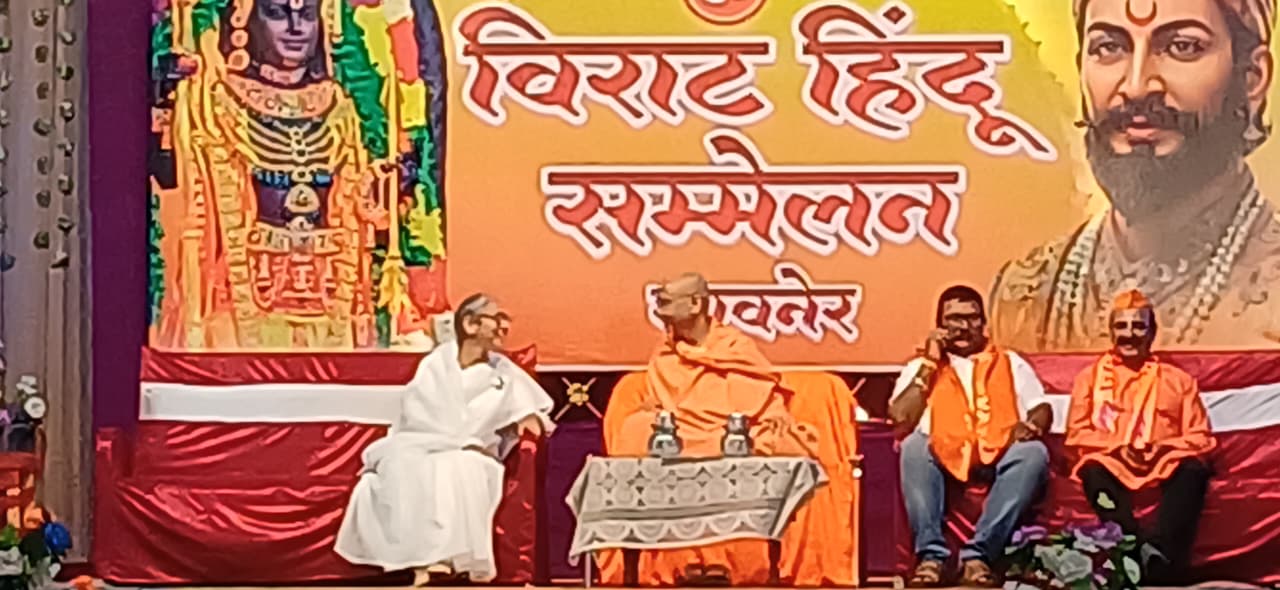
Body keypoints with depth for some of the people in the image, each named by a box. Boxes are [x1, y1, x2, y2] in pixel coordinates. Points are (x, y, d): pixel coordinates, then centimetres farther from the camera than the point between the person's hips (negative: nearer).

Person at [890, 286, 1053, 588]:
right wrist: (929, 363, 2)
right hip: (943, 462, -1)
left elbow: (1043, 409, 13)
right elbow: (900, 418, 0)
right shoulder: (921, 367, 18)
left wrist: (1031, 426, -11)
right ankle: (931, 553, -38)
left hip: (999, 460, 1)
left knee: (1034, 452, -31)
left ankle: (979, 553, -36)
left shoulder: (1010, 363, 24)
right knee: (913, 446, -32)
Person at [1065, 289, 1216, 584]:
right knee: (1094, 471, -36)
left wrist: (1162, 448, -9)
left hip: (1165, 466, 1)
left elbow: (1200, 437, 12)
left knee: (1193, 468, -34)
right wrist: (1117, 447, -9)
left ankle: (1161, 560, -48)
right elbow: (1077, 434, 10)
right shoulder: (1090, 376, 21)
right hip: (1112, 466, 0)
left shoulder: (1178, 380, 22)